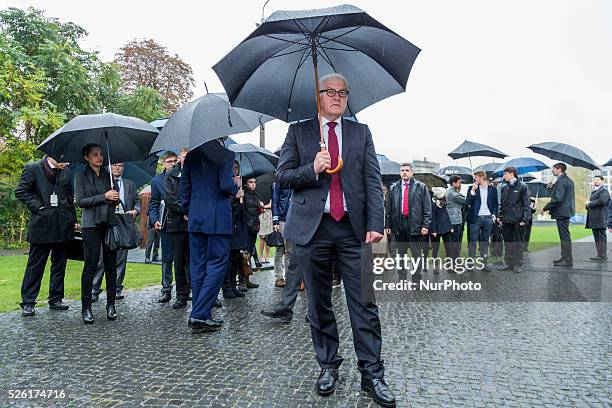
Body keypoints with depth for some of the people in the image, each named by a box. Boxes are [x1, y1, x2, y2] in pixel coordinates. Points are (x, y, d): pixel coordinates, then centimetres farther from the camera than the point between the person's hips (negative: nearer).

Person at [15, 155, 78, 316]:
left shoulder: (66, 171, 12)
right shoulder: (32, 168, 0)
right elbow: (20, 191, -2)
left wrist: (73, 220, 12)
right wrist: (37, 206, -11)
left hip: (63, 225, 4)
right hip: (41, 224, -4)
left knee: (59, 264, 10)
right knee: (35, 265, 2)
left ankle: (55, 299, 20)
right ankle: (27, 303, 12)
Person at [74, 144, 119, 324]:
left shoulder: (108, 175, 16)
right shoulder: (82, 176, 5)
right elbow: (80, 201, -4)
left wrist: (116, 199, -1)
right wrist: (104, 197, -13)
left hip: (110, 223, 4)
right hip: (91, 224, -3)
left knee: (111, 264, 2)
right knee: (91, 264, -6)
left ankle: (111, 305, 9)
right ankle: (86, 307, 3)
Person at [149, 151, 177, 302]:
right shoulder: (157, 180, 8)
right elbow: (153, 203, 7)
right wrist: (155, 220, -7)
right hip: (166, 224, 1)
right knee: (167, 258, 5)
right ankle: (166, 290, 15)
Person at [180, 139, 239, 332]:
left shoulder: (192, 155, 9)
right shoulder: (225, 155, -8)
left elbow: (184, 184, 10)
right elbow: (226, 185, -17)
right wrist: (236, 187, 5)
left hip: (195, 217, 6)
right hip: (218, 218, -6)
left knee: (198, 266, 11)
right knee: (217, 263, 2)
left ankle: (201, 315, 19)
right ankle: (199, 315, -3)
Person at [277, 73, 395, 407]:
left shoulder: (361, 132, 13)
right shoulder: (298, 131, 11)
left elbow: (372, 181, 5)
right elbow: (282, 177, 6)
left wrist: (375, 224, -7)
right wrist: (311, 169, -13)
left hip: (353, 228, 1)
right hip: (312, 227, 0)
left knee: (364, 303, 1)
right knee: (319, 305, 9)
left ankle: (371, 373, 14)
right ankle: (328, 366, 26)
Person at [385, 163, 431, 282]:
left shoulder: (421, 187, 3)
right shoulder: (393, 188, 11)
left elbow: (427, 208, 0)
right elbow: (388, 208, 11)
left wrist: (425, 225, -8)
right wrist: (387, 225, 6)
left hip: (415, 225, -2)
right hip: (398, 225, 3)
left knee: (416, 253, 3)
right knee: (401, 253, 11)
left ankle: (417, 279, 12)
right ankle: (401, 278, 22)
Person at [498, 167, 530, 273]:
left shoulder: (522, 186, -3)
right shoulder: (504, 187, 13)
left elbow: (526, 204, -5)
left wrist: (525, 219, -12)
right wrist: (500, 216, 9)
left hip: (517, 220, -5)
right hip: (506, 220, 5)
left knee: (518, 243, 2)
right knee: (508, 243, 10)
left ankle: (518, 264, 10)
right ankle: (509, 263, 17)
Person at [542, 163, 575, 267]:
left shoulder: (560, 181, -17)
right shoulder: (569, 180, 15)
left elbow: (557, 198, -23)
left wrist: (545, 208, -17)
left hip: (561, 212, -10)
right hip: (567, 211, 10)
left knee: (565, 237, -5)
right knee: (565, 236, 16)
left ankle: (567, 260, -1)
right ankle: (565, 257, 24)